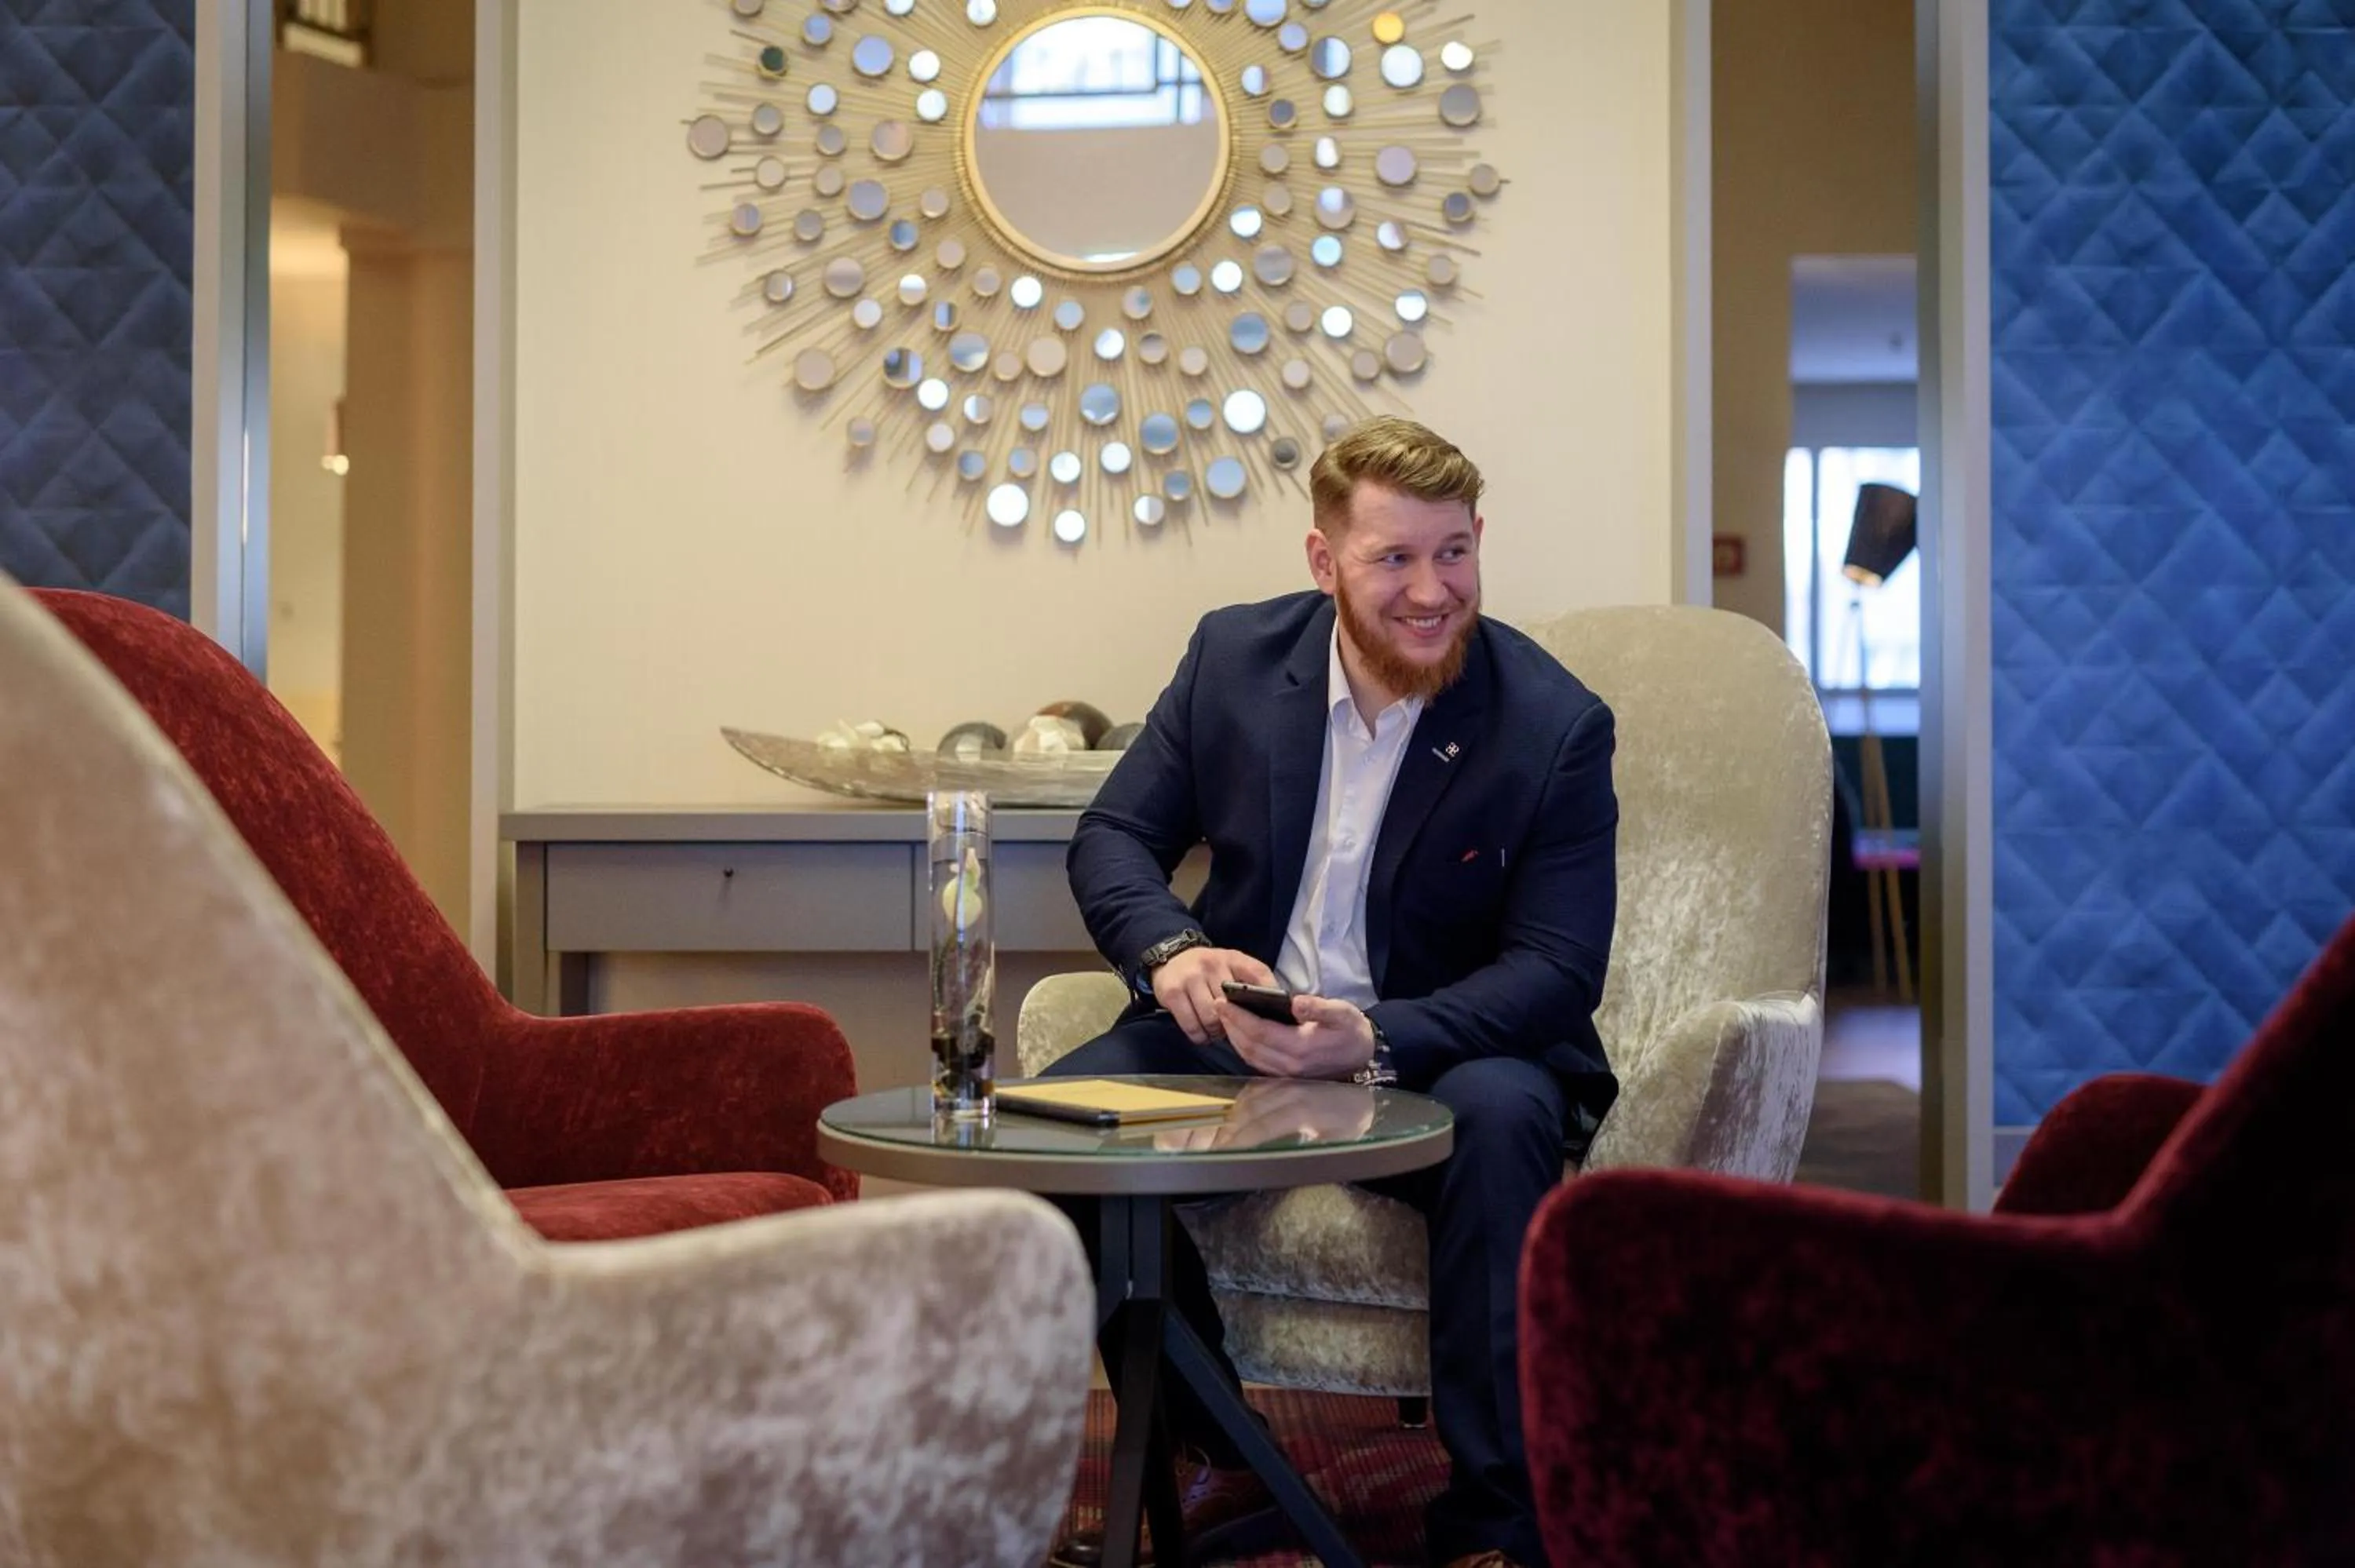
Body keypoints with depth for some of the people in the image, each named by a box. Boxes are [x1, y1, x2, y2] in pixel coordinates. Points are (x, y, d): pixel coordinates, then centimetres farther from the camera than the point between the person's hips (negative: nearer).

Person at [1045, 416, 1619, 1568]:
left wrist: (1373, 1039, -31)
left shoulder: (1556, 725, -11)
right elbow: (1114, 835, 3)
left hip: (1441, 1049, -3)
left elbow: (1560, 970, -14)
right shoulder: (1234, 655, 0)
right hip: (1239, 1031, 3)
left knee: (1501, 1116, -36)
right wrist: (1171, 949, -21)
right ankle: (1212, 1459, -1)